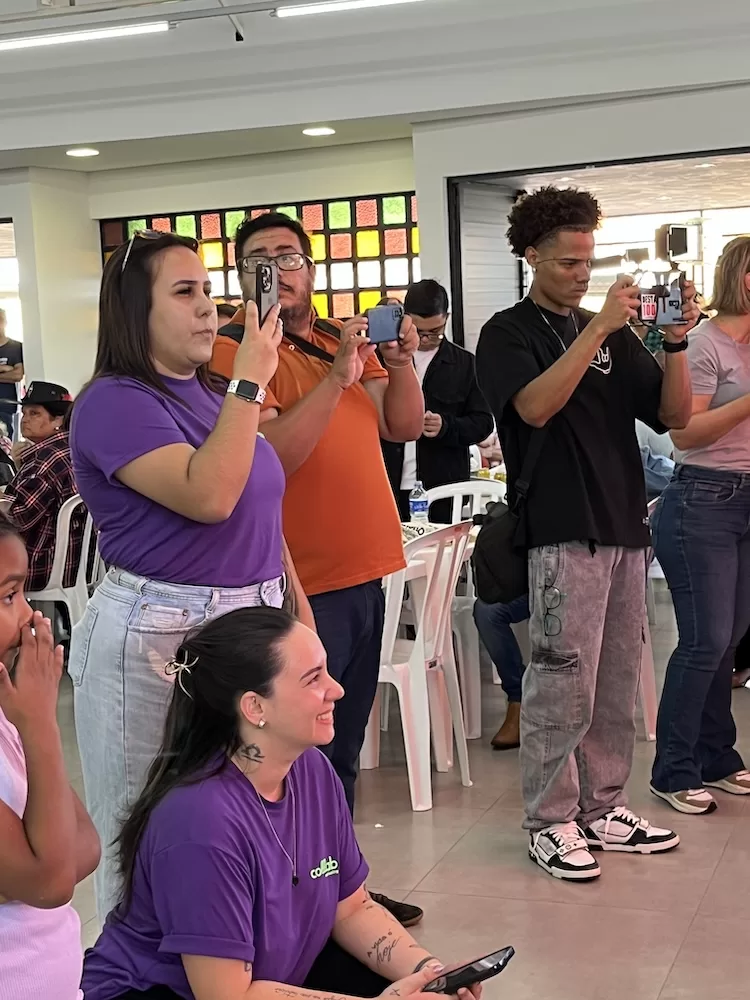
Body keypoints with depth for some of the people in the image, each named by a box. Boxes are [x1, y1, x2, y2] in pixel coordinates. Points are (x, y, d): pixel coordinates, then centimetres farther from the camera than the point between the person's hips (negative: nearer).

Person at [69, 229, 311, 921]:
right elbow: (208, 496, -25)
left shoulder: (215, 395, 12)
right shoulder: (114, 403, -11)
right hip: (155, 638, -8)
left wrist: (298, 608, 16)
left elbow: (263, 513, 21)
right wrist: (249, 382, -20)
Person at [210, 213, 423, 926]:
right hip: (298, 585, -8)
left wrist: (400, 358, -6)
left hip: (362, 572, 8)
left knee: (343, 750, 18)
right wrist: (338, 375, -23)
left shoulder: (345, 338, 12)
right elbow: (268, 457, -22)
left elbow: (404, 425, 10)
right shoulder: (232, 351, -10)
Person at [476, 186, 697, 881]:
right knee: (563, 683, -5)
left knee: (618, 683, 10)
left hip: (625, 527, 6)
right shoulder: (508, 335, 0)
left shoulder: (612, 335, 15)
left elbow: (673, 415, 9)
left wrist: (675, 341, -7)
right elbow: (536, 405, -19)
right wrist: (600, 327, -20)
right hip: (563, 531, -6)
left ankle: (603, 807, 21)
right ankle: (550, 821, 6)